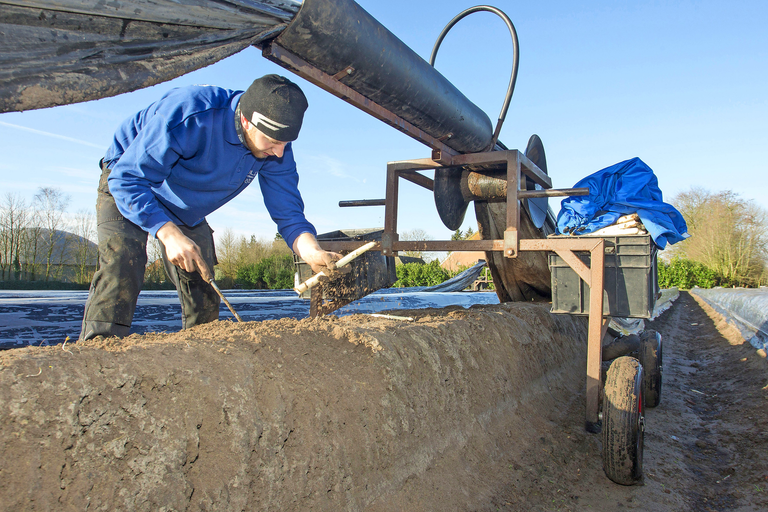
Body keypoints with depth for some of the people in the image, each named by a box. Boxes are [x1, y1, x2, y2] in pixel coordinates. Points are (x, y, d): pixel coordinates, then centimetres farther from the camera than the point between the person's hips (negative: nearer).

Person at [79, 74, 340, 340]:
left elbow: (288, 213, -20)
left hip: (188, 213, 5)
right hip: (126, 182, -5)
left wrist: (312, 252, -42)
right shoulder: (188, 115, -39)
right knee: (121, 267, -26)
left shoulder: (276, 150, -21)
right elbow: (126, 179, -34)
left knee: (204, 293, 1)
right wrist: (169, 234, -46)